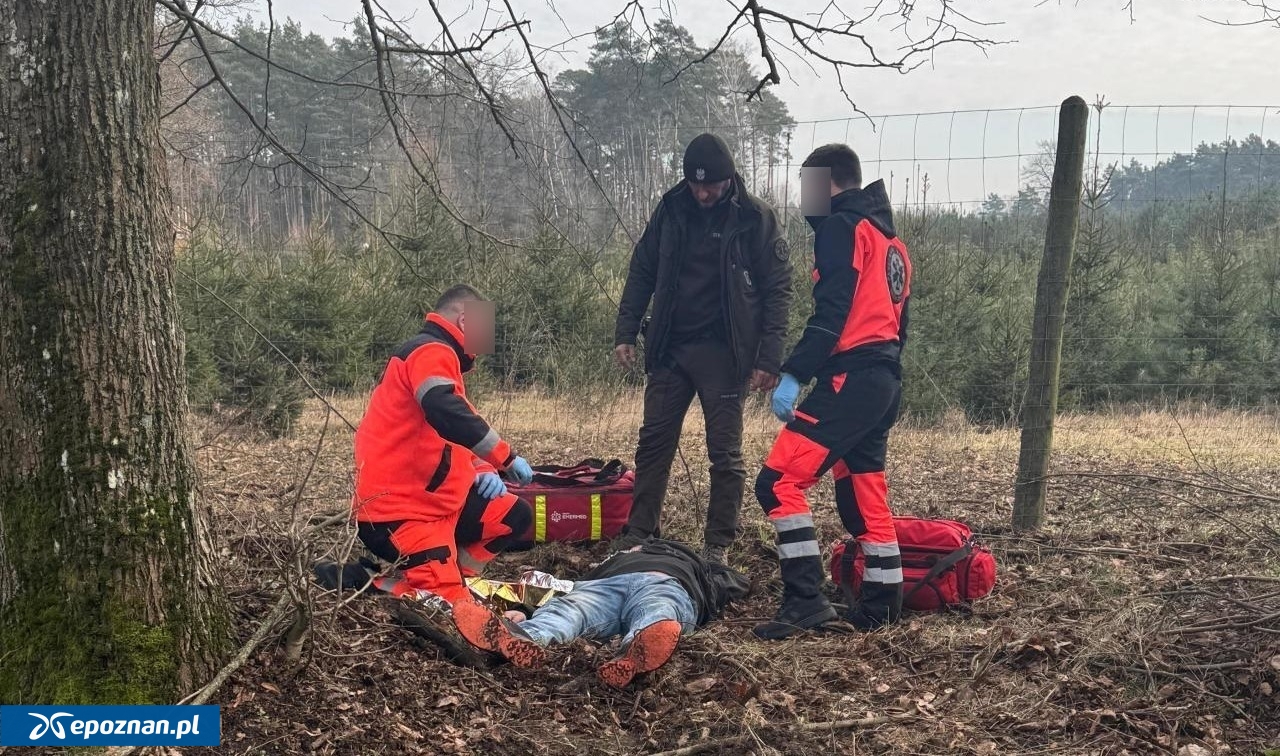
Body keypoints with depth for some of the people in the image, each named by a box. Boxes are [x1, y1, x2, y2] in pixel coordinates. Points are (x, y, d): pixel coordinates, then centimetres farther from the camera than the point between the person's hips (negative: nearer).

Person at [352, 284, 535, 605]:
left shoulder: (436, 355, 19)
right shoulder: (431, 352, -15)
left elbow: (454, 434, 23)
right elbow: (448, 415, -34)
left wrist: (484, 471, 4)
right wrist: (507, 458, -27)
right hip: (399, 510, -11)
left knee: (514, 515, 12)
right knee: (450, 604, -13)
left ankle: (450, 571, 5)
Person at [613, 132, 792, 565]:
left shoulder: (755, 218, -6)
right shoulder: (671, 209, 4)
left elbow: (777, 289, -5)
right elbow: (642, 272, 11)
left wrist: (769, 358, -12)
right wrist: (626, 331, 3)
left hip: (724, 352, -4)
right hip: (670, 348, 4)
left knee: (725, 455, 2)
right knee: (653, 443, 7)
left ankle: (718, 547, 12)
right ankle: (638, 536, 15)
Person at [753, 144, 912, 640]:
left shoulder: (842, 227, -6)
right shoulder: (890, 238, 23)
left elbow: (831, 311, -17)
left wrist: (793, 374, -17)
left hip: (849, 379, -10)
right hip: (886, 382, 10)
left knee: (778, 482, -12)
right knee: (865, 497, 16)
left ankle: (805, 600, -15)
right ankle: (882, 606, 21)